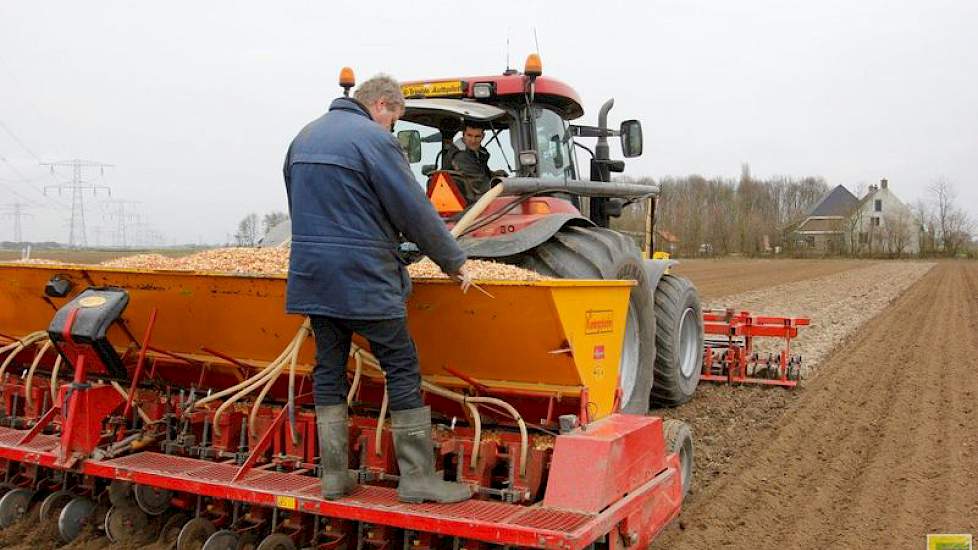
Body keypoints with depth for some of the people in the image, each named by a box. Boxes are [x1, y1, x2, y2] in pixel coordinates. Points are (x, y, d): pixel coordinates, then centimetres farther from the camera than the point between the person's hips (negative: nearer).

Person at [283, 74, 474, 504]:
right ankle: (417, 477, 3)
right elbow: (415, 212, -10)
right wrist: (454, 262, 0)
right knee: (402, 371, 0)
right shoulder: (374, 139, -10)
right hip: (364, 280, -7)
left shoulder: (304, 138, 16)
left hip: (311, 276, 8)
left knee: (329, 371, 12)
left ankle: (334, 475, 15)